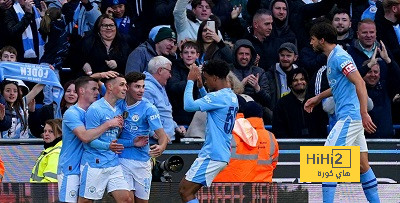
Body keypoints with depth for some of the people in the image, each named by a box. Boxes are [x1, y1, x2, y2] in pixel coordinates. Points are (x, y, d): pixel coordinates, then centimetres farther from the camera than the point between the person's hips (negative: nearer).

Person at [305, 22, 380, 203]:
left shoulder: (339, 57, -14)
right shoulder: (333, 57, 16)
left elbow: (360, 83, -22)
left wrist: (364, 114, -28)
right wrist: (318, 98, 35)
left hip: (349, 117, -10)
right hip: (351, 118, 10)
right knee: (362, 165, 10)